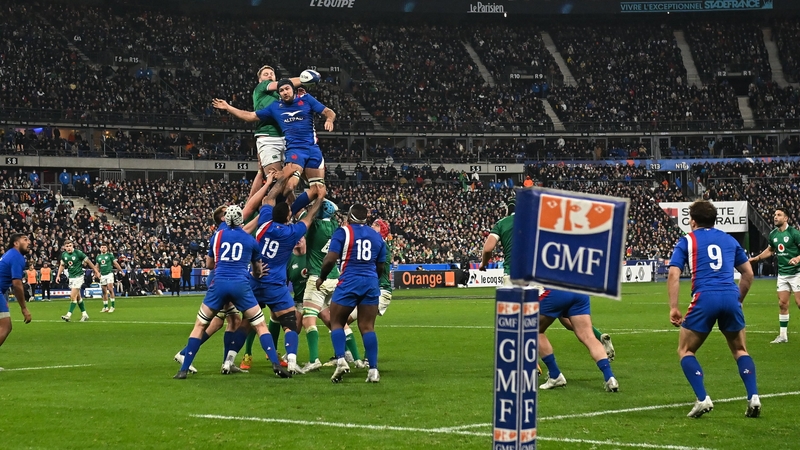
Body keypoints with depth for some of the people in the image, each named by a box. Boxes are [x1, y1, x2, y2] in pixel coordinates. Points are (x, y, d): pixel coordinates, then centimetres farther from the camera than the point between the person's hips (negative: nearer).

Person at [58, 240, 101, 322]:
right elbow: (62, 265, 17)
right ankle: (84, 314, 22)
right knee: (78, 297, 12)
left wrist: (96, 271, -2)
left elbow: (88, 261, -6)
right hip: (71, 277, 6)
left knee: (73, 296, -13)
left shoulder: (78, 253, -15)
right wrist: (58, 275, 8)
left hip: (78, 276, -6)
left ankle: (69, 315, -11)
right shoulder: (64, 255, 1)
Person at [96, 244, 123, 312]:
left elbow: (115, 263, 2)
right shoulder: (98, 257, 11)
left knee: (110, 289, -13)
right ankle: (105, 307, 13)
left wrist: (121, 270, 1)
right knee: (104, 291, 6)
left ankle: (112, 306, -10)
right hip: (102, 275, 4)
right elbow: (97, 266, 20)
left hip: (109, 273, -4)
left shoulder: (110, 255, 0)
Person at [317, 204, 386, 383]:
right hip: (371, 284, 4)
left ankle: (341, 360, -9)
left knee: (336, 322, 9)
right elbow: (380, 267, 20)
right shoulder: (376, 235, 13)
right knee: (367, 327, 5)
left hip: (349, 283, -4)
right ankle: (373, 370, -3)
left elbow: (330, 259, -9)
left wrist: (322, 277, 8)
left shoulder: (343, 232, -2)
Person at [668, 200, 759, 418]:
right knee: (740, 350, 20)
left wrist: (673, 308, 1)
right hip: (730, 298, 3)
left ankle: (702, 399, -5)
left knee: (686, 351, 13)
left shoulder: (687, 241, 12)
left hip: (704, 298, -3)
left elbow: (673, 274, 1)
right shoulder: (729, 240, 21)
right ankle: (753, 397, 1)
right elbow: (748, 273, 23)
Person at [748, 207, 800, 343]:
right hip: (782, 273, 6)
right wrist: (757, 258, 19)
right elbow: (770, 250, 25)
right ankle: (783, 335, 9)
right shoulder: (773, 234, 6)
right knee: (782, 303, 4)